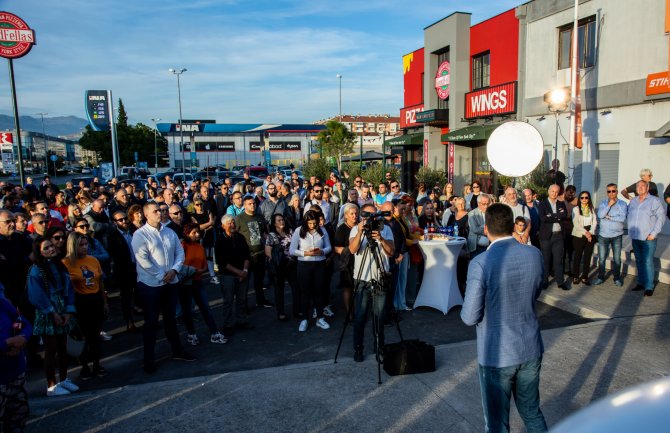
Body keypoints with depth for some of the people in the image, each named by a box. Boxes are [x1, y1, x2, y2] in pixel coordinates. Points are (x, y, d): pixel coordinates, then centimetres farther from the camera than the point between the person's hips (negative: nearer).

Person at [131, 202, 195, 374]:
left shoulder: (169, 232, 8)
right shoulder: (140, 234, -9)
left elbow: (180, 252, 6)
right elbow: (143, 260, -17)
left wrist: (174, 270, -10)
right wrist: (161, 276, -15)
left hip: (171, 282, 5)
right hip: (150, 284, -5)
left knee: (170, 318, 17)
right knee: (151, 321, 3)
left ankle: (177, 350, 29)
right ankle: (149, 358, 14)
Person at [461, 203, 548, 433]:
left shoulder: (480, 263, -23)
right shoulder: (535, 255, -6)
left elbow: (470, 317, -17)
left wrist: (466, 310, 4)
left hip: (497, 355, -5)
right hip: (531, 350, 5)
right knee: (532, 413, 25)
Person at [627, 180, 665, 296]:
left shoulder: (655, 201, -5)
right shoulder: (633, 201, 12)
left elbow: (661, 218, -9)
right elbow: (629, 215, 20)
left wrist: (653, 233, -14)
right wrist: (630, 231, 10)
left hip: (648, 238, -5)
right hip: (635, 237, 6)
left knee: (648, 262, -7)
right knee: (639, 261, 13)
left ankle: (649, 286, -1)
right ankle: (641, 282, 23)